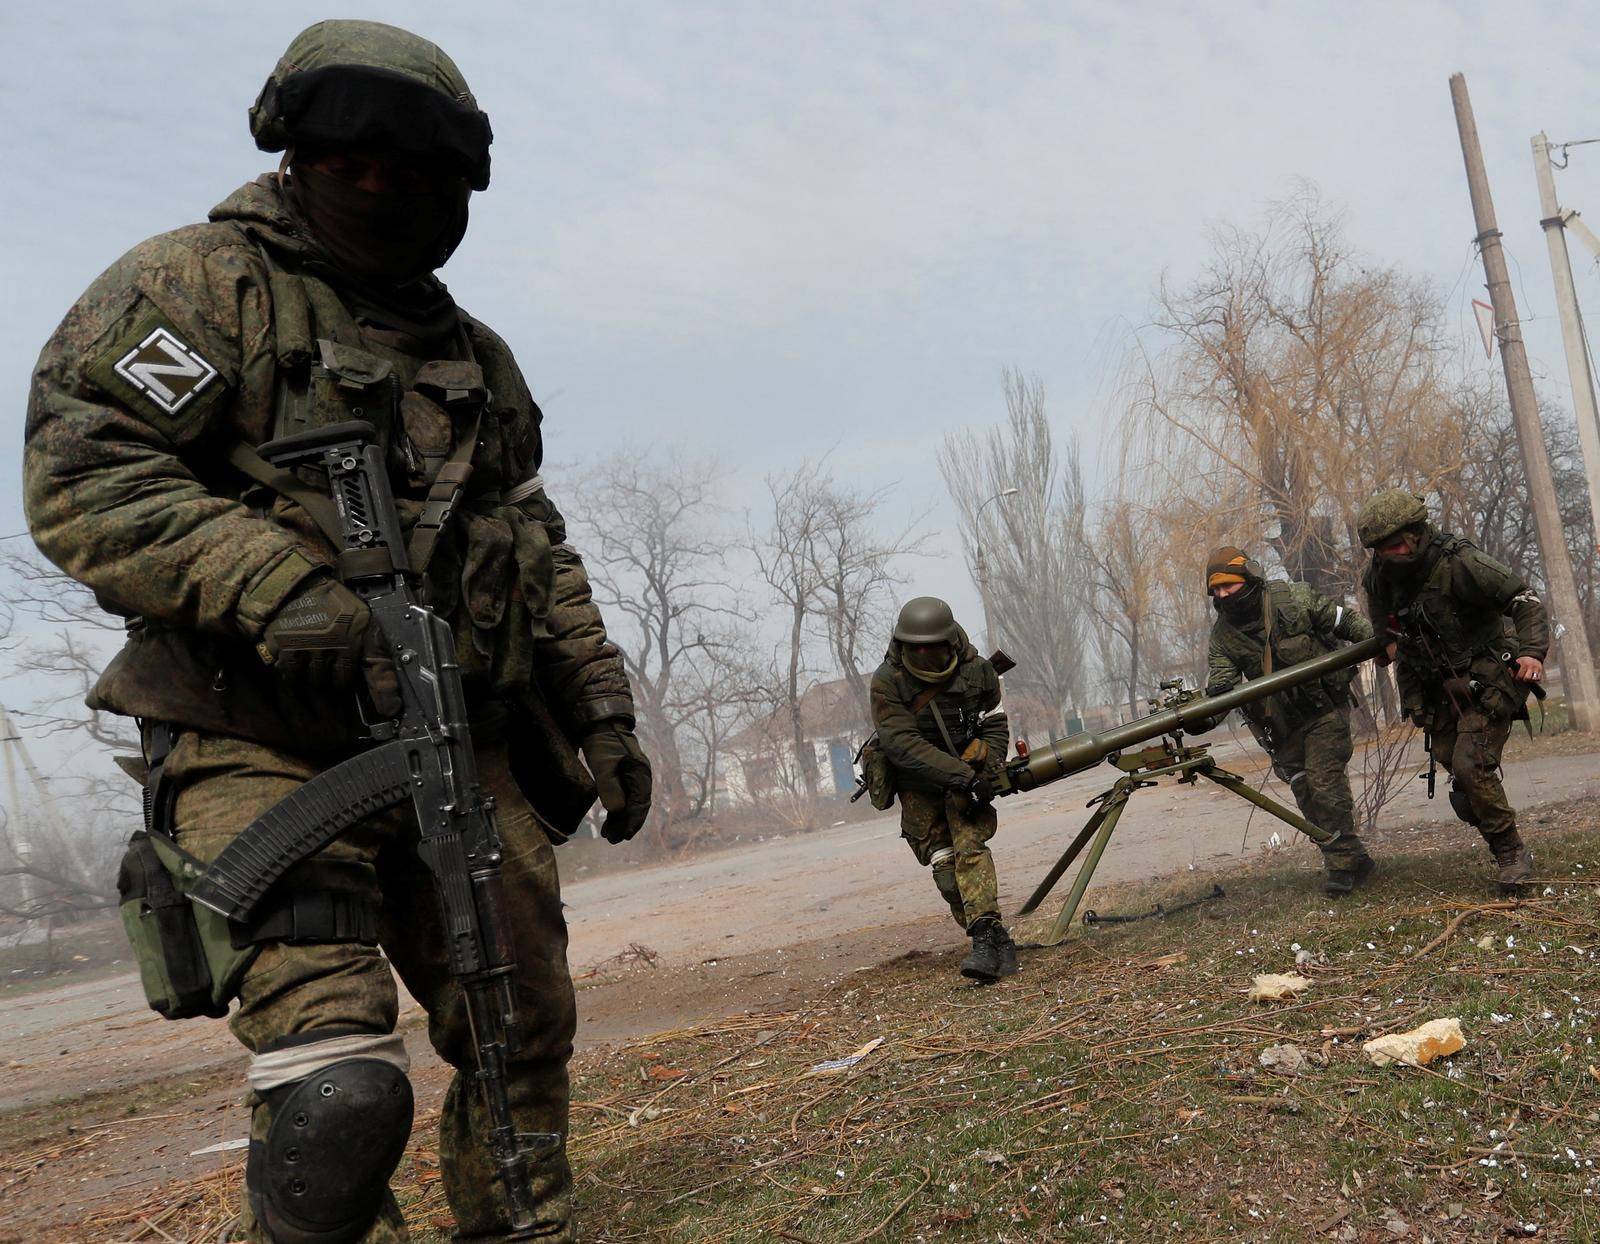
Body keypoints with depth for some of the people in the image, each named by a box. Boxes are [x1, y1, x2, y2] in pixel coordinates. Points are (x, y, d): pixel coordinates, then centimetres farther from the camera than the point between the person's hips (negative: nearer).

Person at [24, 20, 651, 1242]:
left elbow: (541, 551, 21)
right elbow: (80, 474, -11)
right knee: (338, 1091, -17)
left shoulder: (477, 357, 19)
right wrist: (282, 590, -24)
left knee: (524, 1037, 11)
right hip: (269, 742, -6)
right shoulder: (202, 284, 0)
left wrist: (604, 708, 13)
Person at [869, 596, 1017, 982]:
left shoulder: (976, 671, -11)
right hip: (918, 784, 1)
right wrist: (961, 776, -31)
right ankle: (996, 942, 10)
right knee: (945, 868, -1)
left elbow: (995, 726, 0)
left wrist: (984, 776, -16)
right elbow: (903, 744, -25)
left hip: (967, 771, 0)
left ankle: (986, 938, -29)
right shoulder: (887, 683, -19)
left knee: (969, 845, -22)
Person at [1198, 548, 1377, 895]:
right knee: (1307, 796, 5)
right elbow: (1218, 685, -12)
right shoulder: (1222, 636, -4)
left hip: (1325, 712, -4)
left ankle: (1341, 863, -3)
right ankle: (1354, 860, 18)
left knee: (1325, 783, -14)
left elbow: (1345, 621, -1)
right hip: (1282, 726, 4)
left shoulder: (1293, 598, -11)